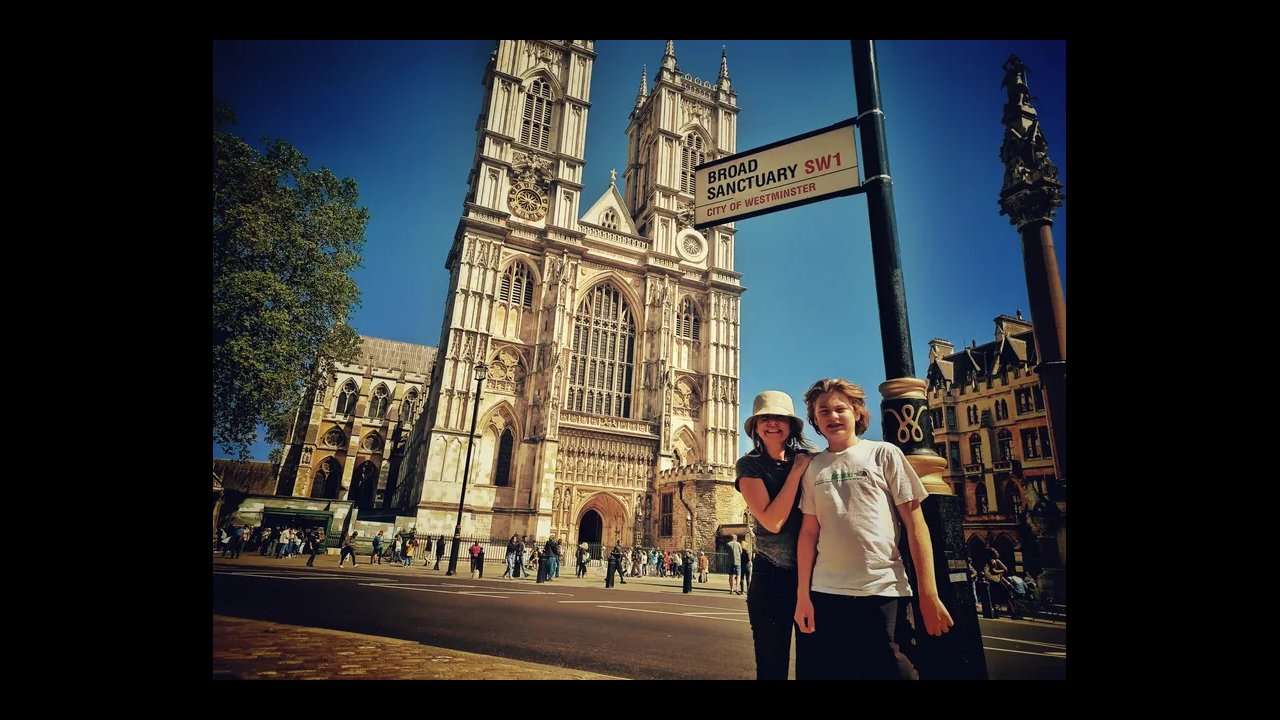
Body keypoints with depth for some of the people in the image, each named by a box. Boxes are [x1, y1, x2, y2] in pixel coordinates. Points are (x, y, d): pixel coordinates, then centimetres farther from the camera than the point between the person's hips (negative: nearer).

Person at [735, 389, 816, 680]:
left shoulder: (810, 459, 2)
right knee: (772, 666, 7)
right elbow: (772, 521, -17)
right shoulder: (750, 465, -6)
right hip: (772, 577, -2)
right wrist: (796, 471, -15)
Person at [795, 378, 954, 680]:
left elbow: (915, 523, -2)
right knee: (830, 671, 10)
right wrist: (802, 594, 2)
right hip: (826, 594, 3)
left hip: (883, 592, -2)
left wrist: (928, 593, -8)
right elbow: (809, 531, 7)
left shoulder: (884, 454, 1)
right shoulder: (813, 467, 8)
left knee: (892, 670, 4)